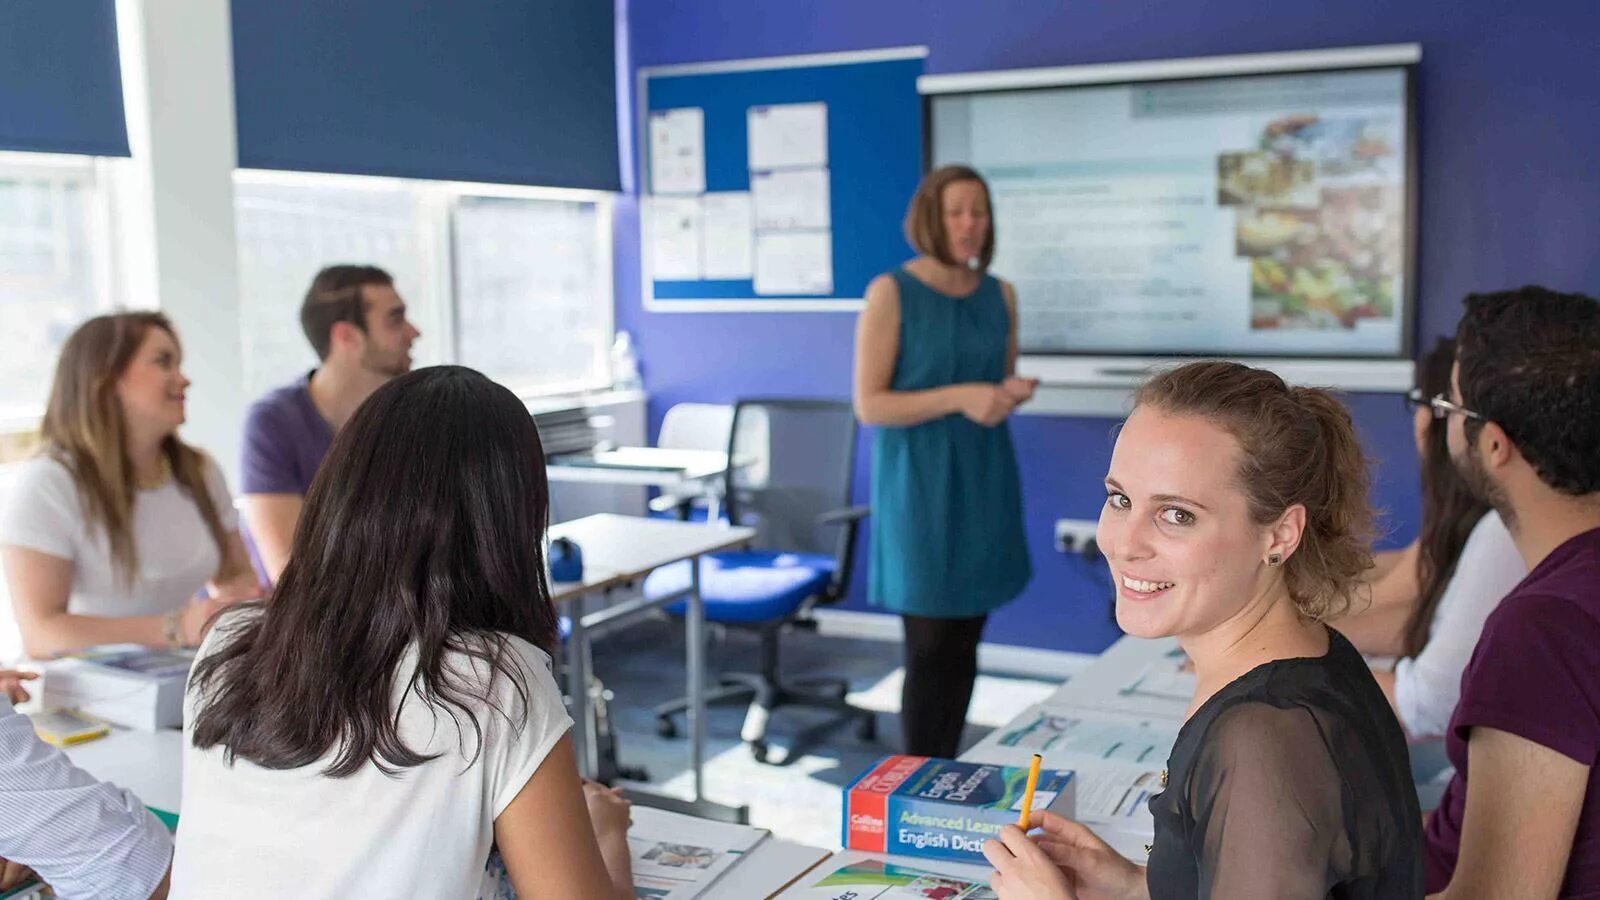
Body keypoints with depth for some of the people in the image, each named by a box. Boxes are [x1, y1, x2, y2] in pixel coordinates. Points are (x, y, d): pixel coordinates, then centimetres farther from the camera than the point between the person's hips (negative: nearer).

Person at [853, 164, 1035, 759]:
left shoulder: (1000, 296, 8)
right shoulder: (891, 292, -8)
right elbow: (869, 405, -11)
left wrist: (1012, 394, -5)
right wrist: (958, 398, -21)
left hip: (983, 483, 5)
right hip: (919, 487, -5)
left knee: (965, 642, 8)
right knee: (930, 645, -4)